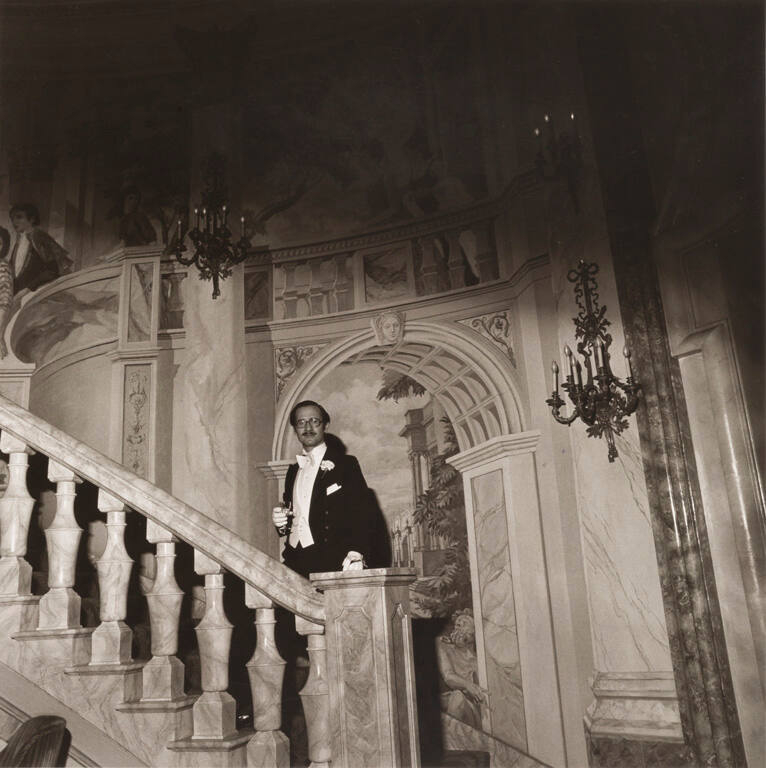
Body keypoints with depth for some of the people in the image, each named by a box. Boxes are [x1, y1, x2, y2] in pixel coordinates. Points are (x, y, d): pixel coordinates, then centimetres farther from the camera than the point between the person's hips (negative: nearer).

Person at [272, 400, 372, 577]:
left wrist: (356, 553, -20)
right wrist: (281, 521, 5)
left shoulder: (346, 464, 2)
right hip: (295, 563, 5)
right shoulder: (293, 471, 20)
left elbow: (361, 513, -7)